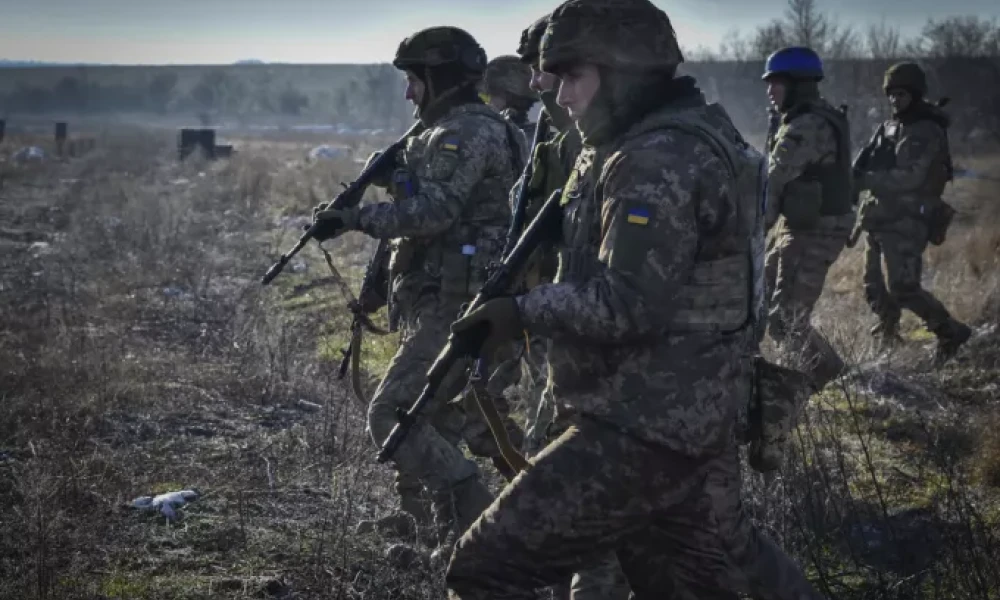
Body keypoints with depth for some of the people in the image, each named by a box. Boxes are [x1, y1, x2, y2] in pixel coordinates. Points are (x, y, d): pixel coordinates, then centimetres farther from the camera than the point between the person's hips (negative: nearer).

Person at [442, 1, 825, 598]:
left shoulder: (660, 162, -19)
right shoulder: (692, 136, 13)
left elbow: (627, 304, -26)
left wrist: (524, 310, -17)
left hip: (646, 429, -10)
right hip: (689, 414, 10)